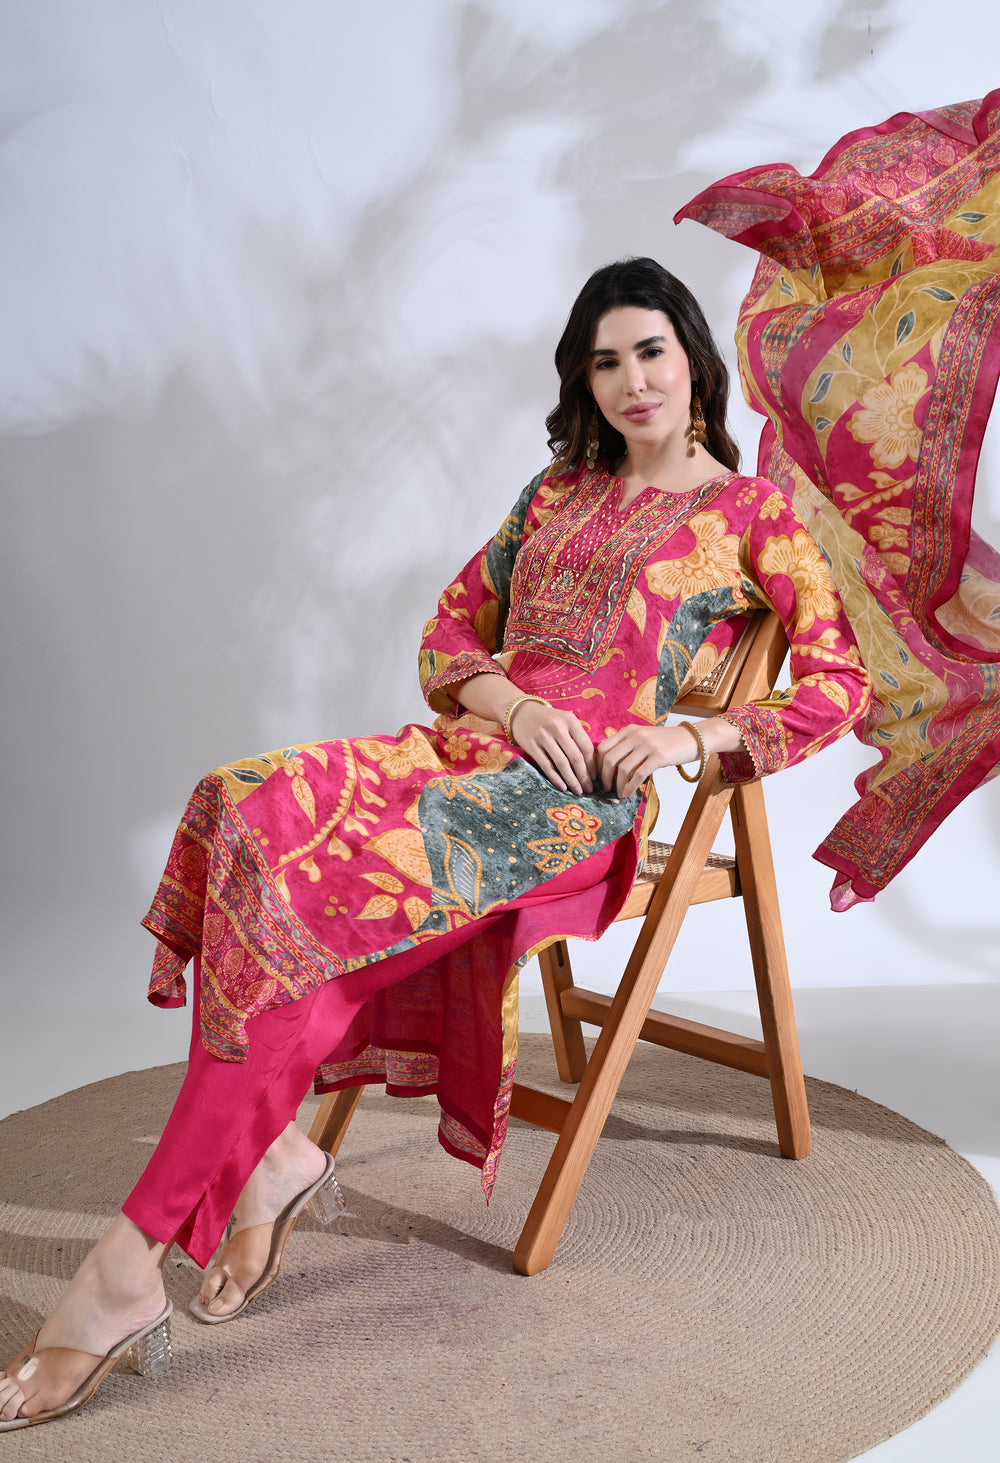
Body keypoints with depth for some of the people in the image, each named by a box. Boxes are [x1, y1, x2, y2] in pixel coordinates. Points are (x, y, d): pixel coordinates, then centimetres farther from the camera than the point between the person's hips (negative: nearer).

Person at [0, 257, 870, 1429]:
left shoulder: (751, 514, 11)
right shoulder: (556, 491, 25)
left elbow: (839, 683, 6)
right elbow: (450, 630, 21)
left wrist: (696, 735, -9)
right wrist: (508, 696, -2)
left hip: (586, 793, -6)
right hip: (477, 742, 6)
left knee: (313, 885, -30)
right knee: (251, 807, -25)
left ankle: (128, 1270, -27)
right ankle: (270, 1158, -18)